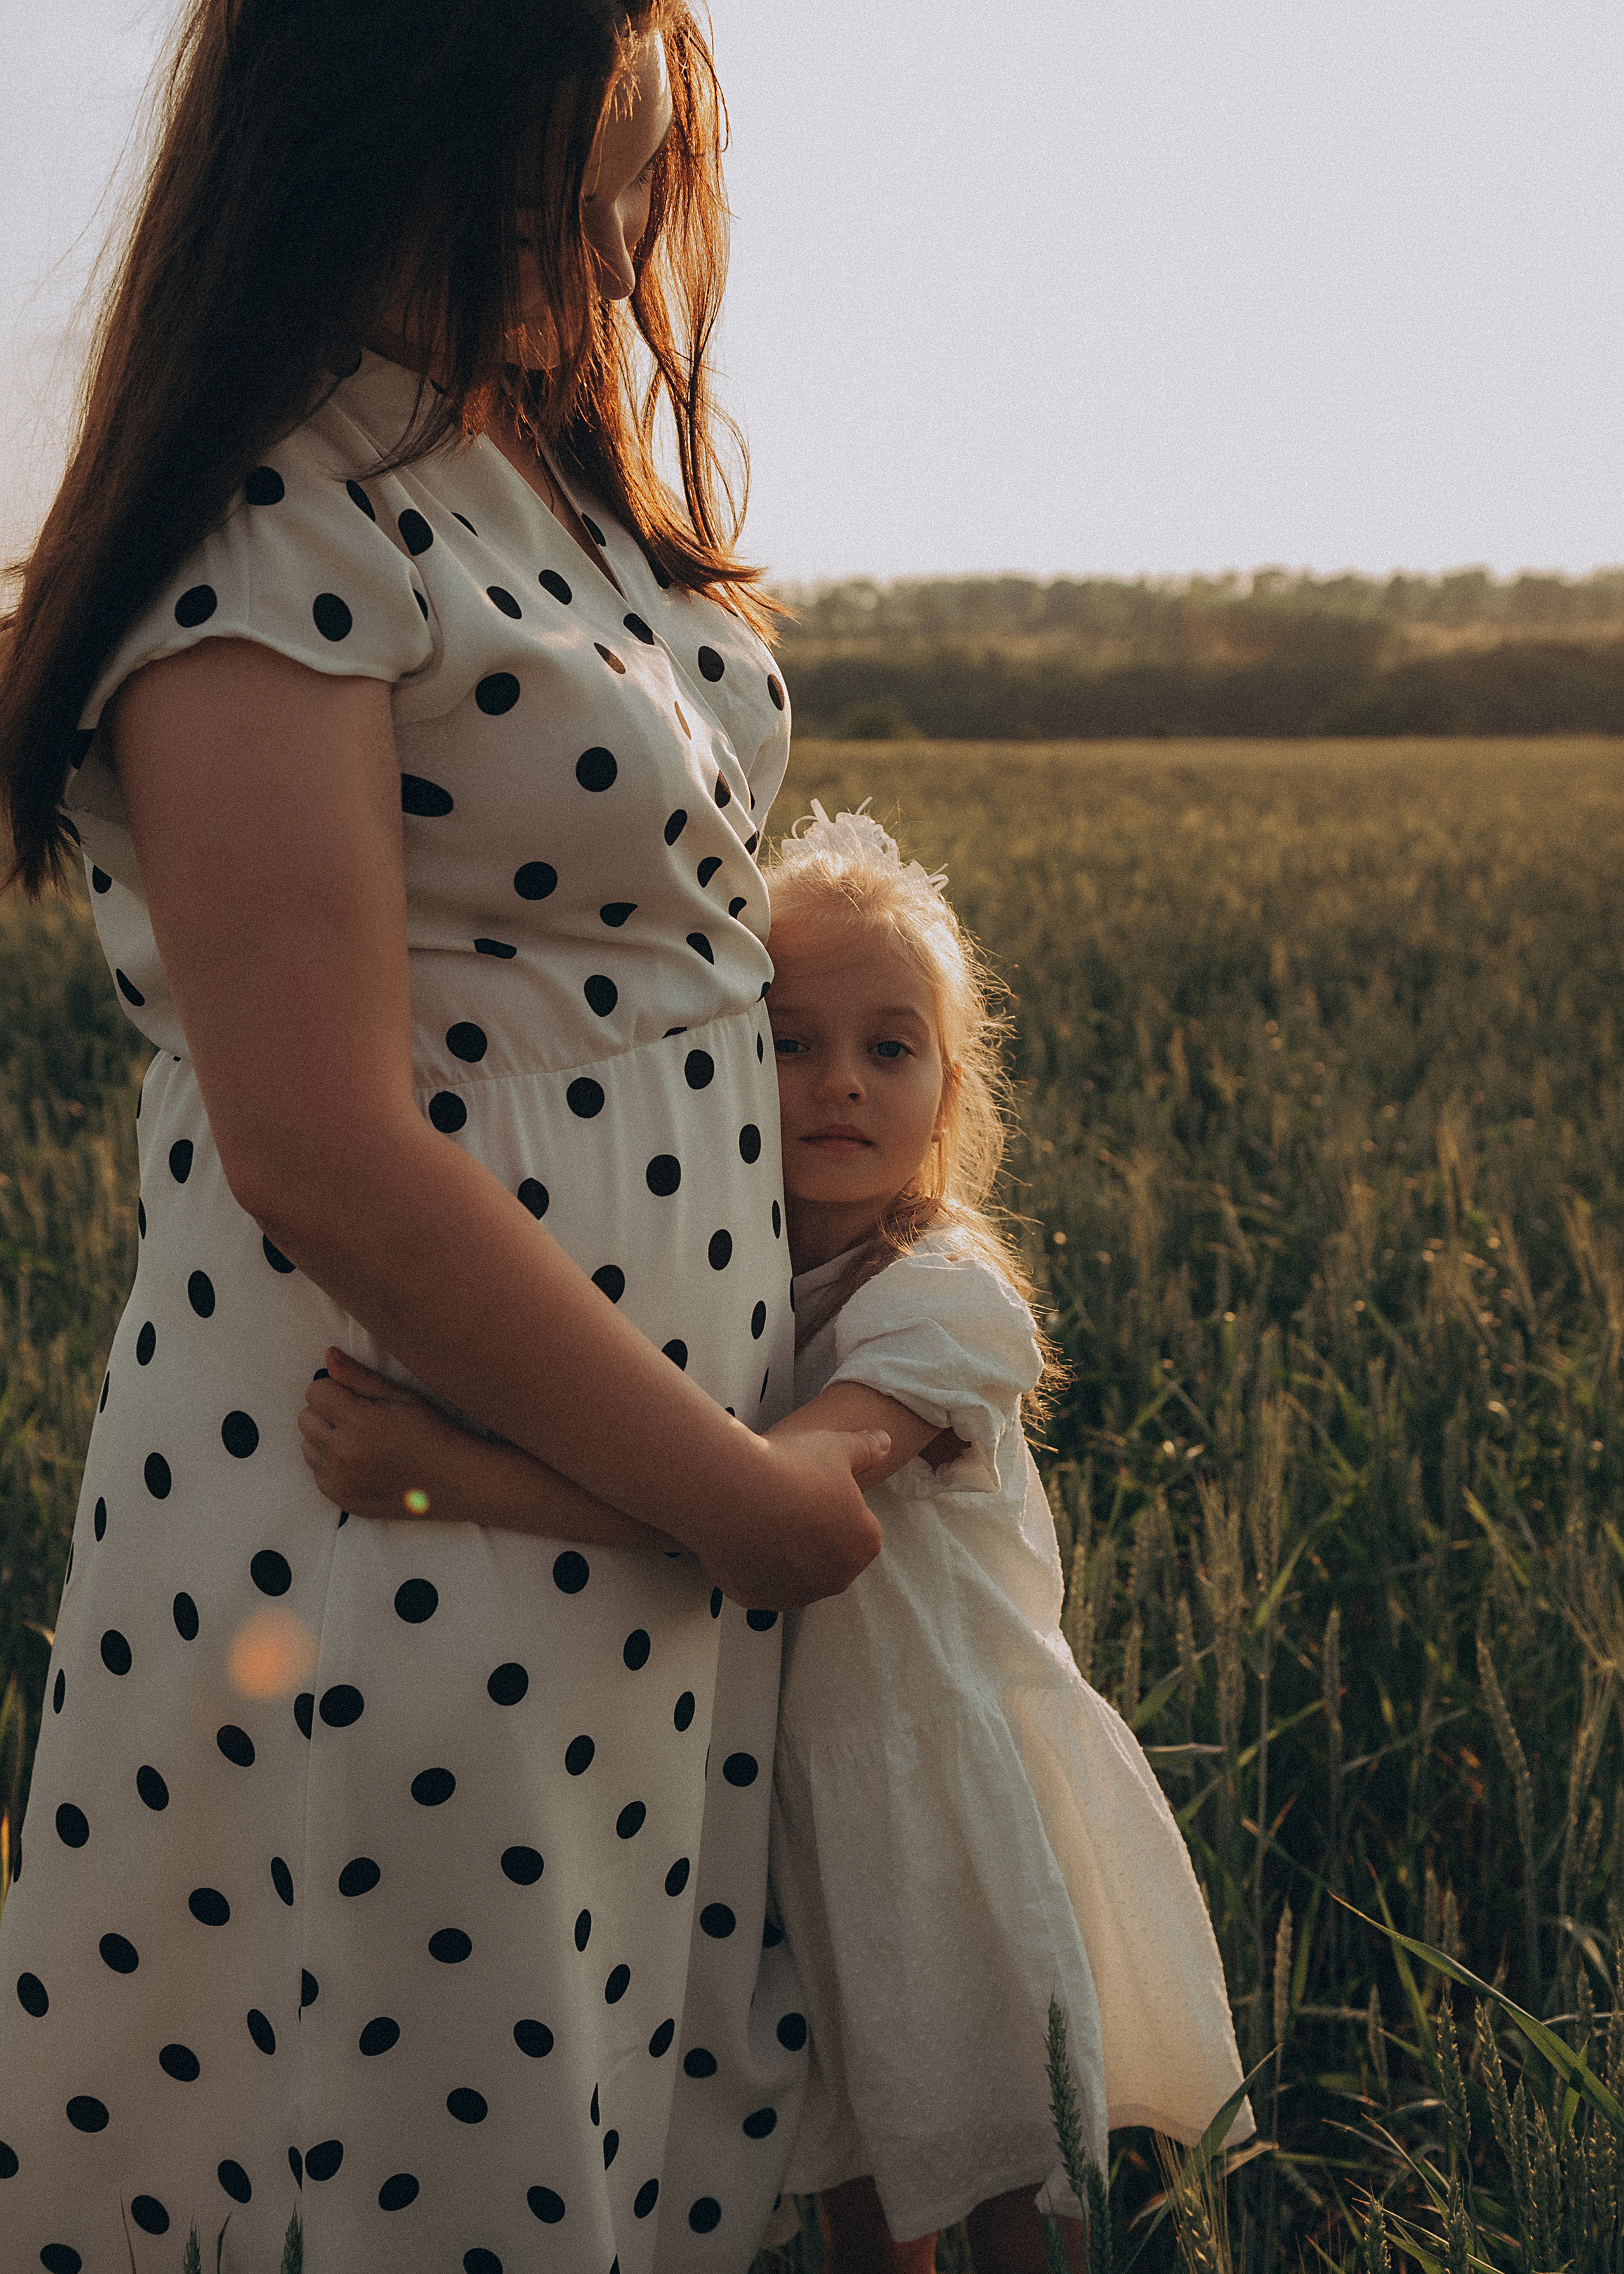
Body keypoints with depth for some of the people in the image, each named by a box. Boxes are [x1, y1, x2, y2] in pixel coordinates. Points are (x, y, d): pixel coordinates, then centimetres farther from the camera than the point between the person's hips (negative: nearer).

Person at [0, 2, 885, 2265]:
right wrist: (737, 1488, -16)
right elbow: (324, 1152, -24)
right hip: (413, 1516, -8)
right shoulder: (274, 536, -19)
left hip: (668, 1464, 8)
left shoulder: (554, 467, 9)